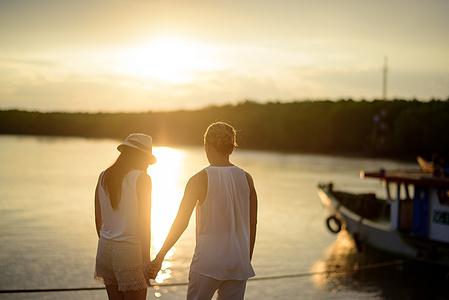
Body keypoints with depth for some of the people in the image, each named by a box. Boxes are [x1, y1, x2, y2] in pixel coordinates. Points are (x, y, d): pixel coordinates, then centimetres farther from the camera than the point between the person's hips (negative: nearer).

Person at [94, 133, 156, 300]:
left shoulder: (104, 177, 7)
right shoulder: (141, 178, -10)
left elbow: (98, 220, 12)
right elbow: (143, 223, -11)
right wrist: (147, 260, -6)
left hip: (105, 248, 6)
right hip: (129, 250, -6)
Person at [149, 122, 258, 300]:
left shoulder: (200, 180, -7)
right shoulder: (246, 179, 4)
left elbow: (181, 222, -8)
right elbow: (252, 225, 9)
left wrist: (160, 257, -1)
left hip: (207, 263, -3)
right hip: (238, 265, 4)